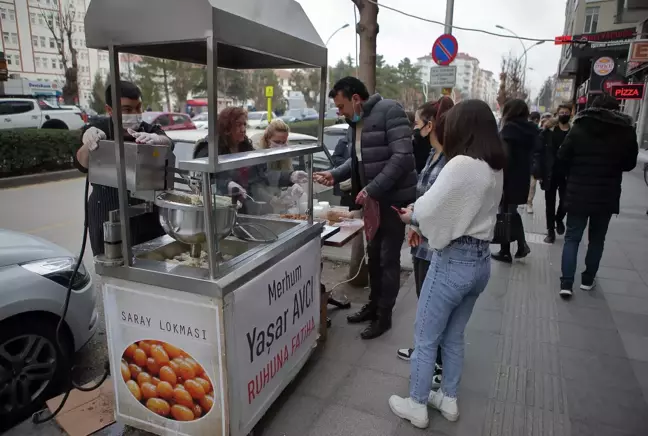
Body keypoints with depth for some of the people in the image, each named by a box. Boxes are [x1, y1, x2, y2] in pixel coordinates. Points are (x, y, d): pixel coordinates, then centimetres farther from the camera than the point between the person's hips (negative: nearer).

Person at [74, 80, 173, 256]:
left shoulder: (149, 130, 3)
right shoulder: (98, 130, -3)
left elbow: (168, 144, -20)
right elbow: (82, 164, -19)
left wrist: (154, 139, -43)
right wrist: (88, 145, -42)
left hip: (147, 218, 2)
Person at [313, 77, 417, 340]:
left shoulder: (389, 111, -16)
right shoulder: (357, 121, 10)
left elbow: (402, 156, -23)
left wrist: (373, 189, -24)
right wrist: (335, 174, 3)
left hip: (394, 197, -8)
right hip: (373, 198, 8)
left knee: (388, 258, 2)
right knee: (373, 254, 16)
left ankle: (384, 315, 16)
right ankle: (373, 304, 32)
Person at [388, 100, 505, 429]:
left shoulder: (461, 165, -21)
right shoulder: (495, 168, 7)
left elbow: (429, 209, -19)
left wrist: (411, 216, 3)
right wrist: (421, 215, 5)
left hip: (454, 261, -8)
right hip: (481, 260, 8)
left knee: (425, 338, 9)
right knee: (453, 337, 22)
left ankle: (416, 406, 25)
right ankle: (449, 400, 37)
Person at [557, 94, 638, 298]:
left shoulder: (579, 129, -7)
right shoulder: (627, 132, -3)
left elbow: (563, 157, -5)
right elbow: (629, 164, 7)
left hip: (578, 193, -1)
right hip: (607, 196, 1)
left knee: (572, 238, 6)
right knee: (597, 239, 16)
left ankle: (566, 283, -2)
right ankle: (588, 279, 24)